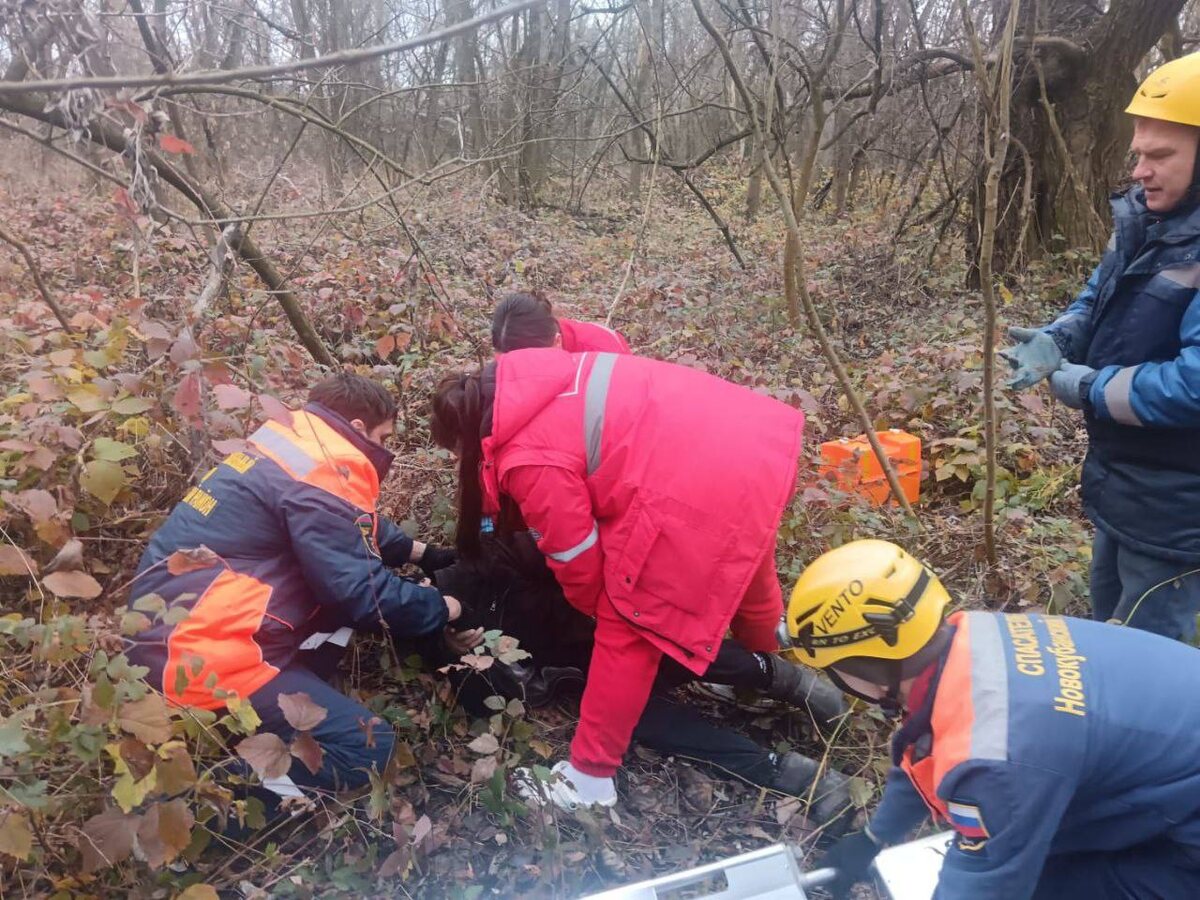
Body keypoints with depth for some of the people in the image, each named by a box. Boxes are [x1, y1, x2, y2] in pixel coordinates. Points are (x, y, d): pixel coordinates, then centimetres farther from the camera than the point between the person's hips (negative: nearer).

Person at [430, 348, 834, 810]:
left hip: (703, 484, -9)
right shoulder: (530, 384, 13)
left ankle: (590, 778, 20)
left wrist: (591, 604, 21)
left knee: (627, 627, 6)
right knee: (746, 567, 35)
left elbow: (576, 558, 1)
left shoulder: (530, 460, -10)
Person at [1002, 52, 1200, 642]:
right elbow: (1099, 299, 14)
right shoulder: (1144, 220, 1)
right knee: (1107, 623, 29)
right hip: (1121, 482, 9)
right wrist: (1055, 342, -7)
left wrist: (1087, 389, -22)